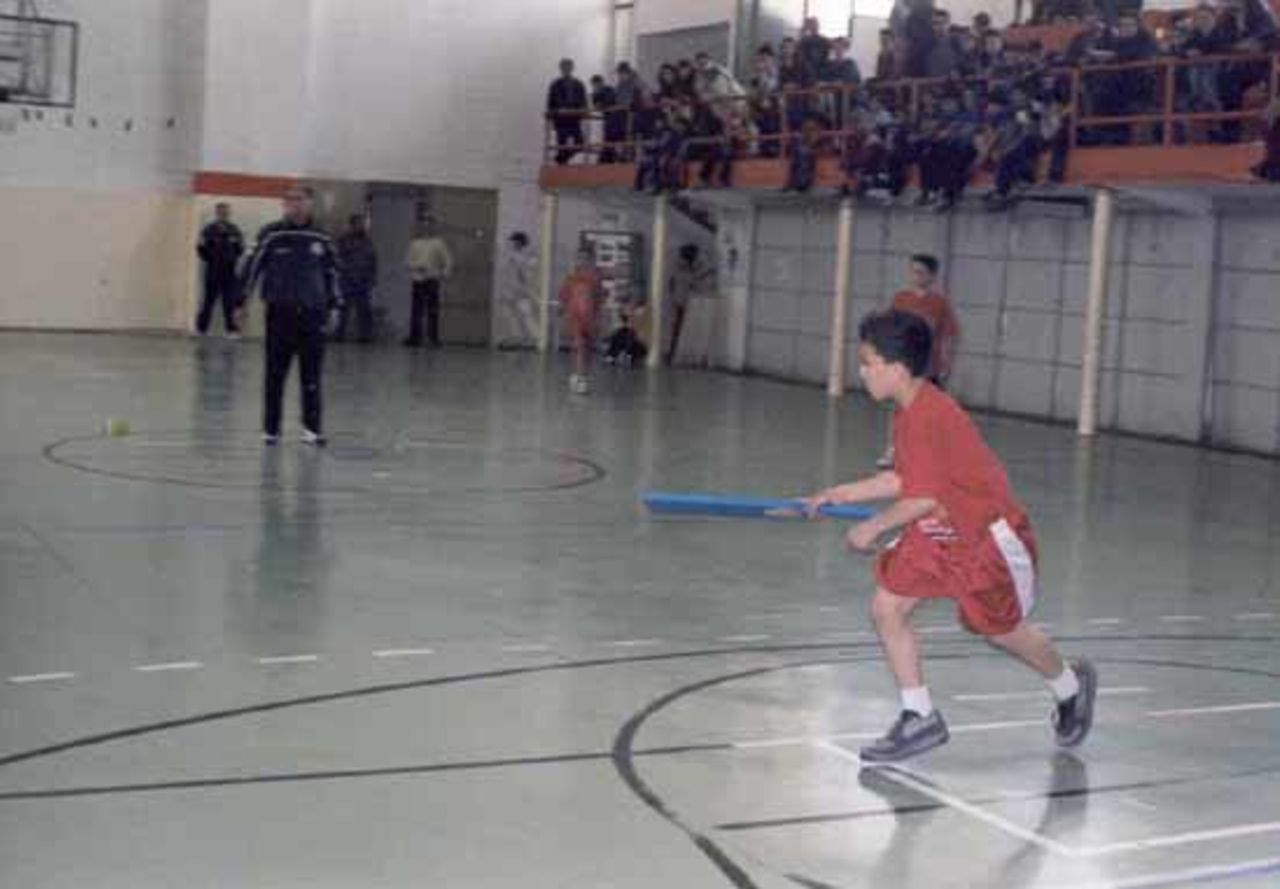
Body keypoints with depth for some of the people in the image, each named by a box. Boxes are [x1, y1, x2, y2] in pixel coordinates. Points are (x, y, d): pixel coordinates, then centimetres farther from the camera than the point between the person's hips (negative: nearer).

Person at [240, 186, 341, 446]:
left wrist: (334, 305, 14)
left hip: (312, 313, 2)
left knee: (312, 375, 0)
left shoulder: (320, 238, 7)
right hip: (280, 311, -2)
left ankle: (312, 427, 7)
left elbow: (331, 272, 16)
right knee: (275, 374, 4)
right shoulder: (271, 235, -2)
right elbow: (252, 268, 0)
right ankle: (271, 429, 12)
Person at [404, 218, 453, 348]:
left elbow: (448, 261, 1)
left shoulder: (438, 242, 3)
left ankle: (433, 339, -1)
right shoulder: (415, 243, 13)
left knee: (433, 311, -4)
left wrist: (444, 276, -12)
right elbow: (408, 261, 10)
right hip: (418, 280, 3)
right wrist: (417, 266, -9)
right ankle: (415, 338, 10)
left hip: (432, 280, -3)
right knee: (416, 311, 4)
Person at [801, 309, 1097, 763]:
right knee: (886, 607, -2)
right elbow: (906, 480, 13)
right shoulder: (913, 410, 3)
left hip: (987, 534, -9)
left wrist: (873, 528, -15)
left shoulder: (923, 418, -27)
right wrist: (840, 494, 13)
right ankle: (920, 719, 8)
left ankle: (1070, 687, 39)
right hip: (941, 533, 9)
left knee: (1002, 631, 9)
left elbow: (923, 498, -28)